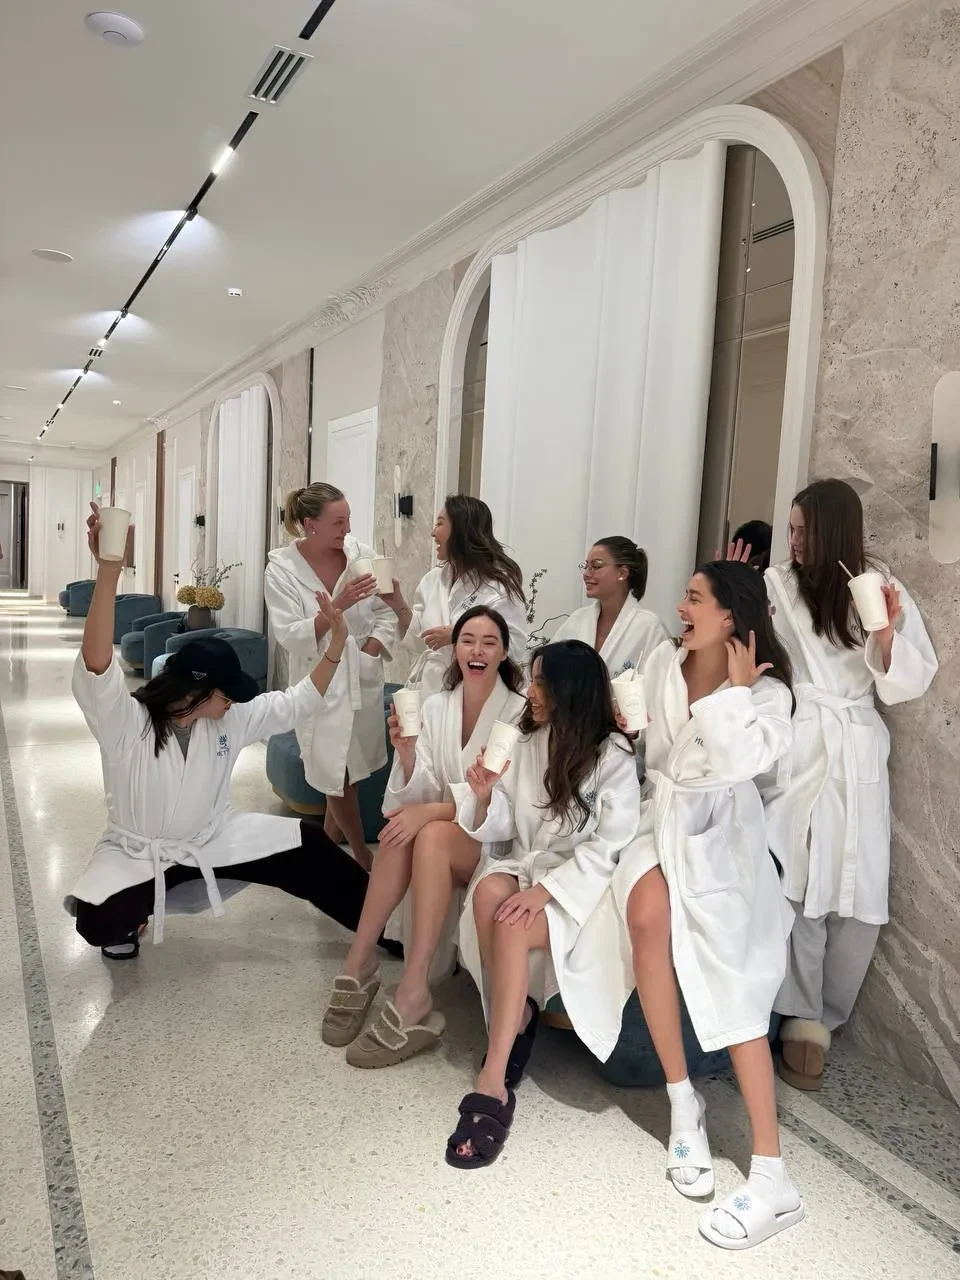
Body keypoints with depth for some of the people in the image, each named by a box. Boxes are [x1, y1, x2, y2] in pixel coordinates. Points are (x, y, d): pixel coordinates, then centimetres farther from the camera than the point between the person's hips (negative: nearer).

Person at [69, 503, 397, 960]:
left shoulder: (231, 717, -6)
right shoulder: (126, 723, -24)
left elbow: (298, 702, -1)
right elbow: (96, 666, -43)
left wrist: (336, 643, -17)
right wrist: (109, 570, -56)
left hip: (213, 838, 4)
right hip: (139, 851, -3)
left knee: (307, 846, -8)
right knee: (98, 922, -32)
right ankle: (126, 916, 7)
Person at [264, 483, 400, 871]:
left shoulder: (361, 555, -6)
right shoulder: (281, 569, -12)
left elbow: (387, 613, -1)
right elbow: (290, 637, -18)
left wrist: (369, 652, -15)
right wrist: (338, 605, -30)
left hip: (363, 677, 3)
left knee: (352, 767, 16)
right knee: (336, 773, 3)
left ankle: (329, 838, 41)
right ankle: (363, 857, 23)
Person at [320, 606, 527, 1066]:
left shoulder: (520, 712, -8)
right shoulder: (434, 707, 3)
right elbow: (421, 798, -2)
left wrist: (433, 811, -27)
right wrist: (407, 755, -23)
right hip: (441, 840, 3)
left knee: (430, 837, -33)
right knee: (402, 831, -30)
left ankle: (412, 996, -32)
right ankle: (359, 963, -22)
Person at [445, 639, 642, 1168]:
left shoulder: (614, 757, -10)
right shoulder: (525, 744, 6)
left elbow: (610, 848, -15)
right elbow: (499, 831, 7)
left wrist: (544, 891, -25)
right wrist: (483, 796, -15)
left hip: (583, 886, -5)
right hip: (526, 867, 5)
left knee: (513, 927, -31)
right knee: (489, 892, -29)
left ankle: (493, 1083, -25)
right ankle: (519, 1022, -13)